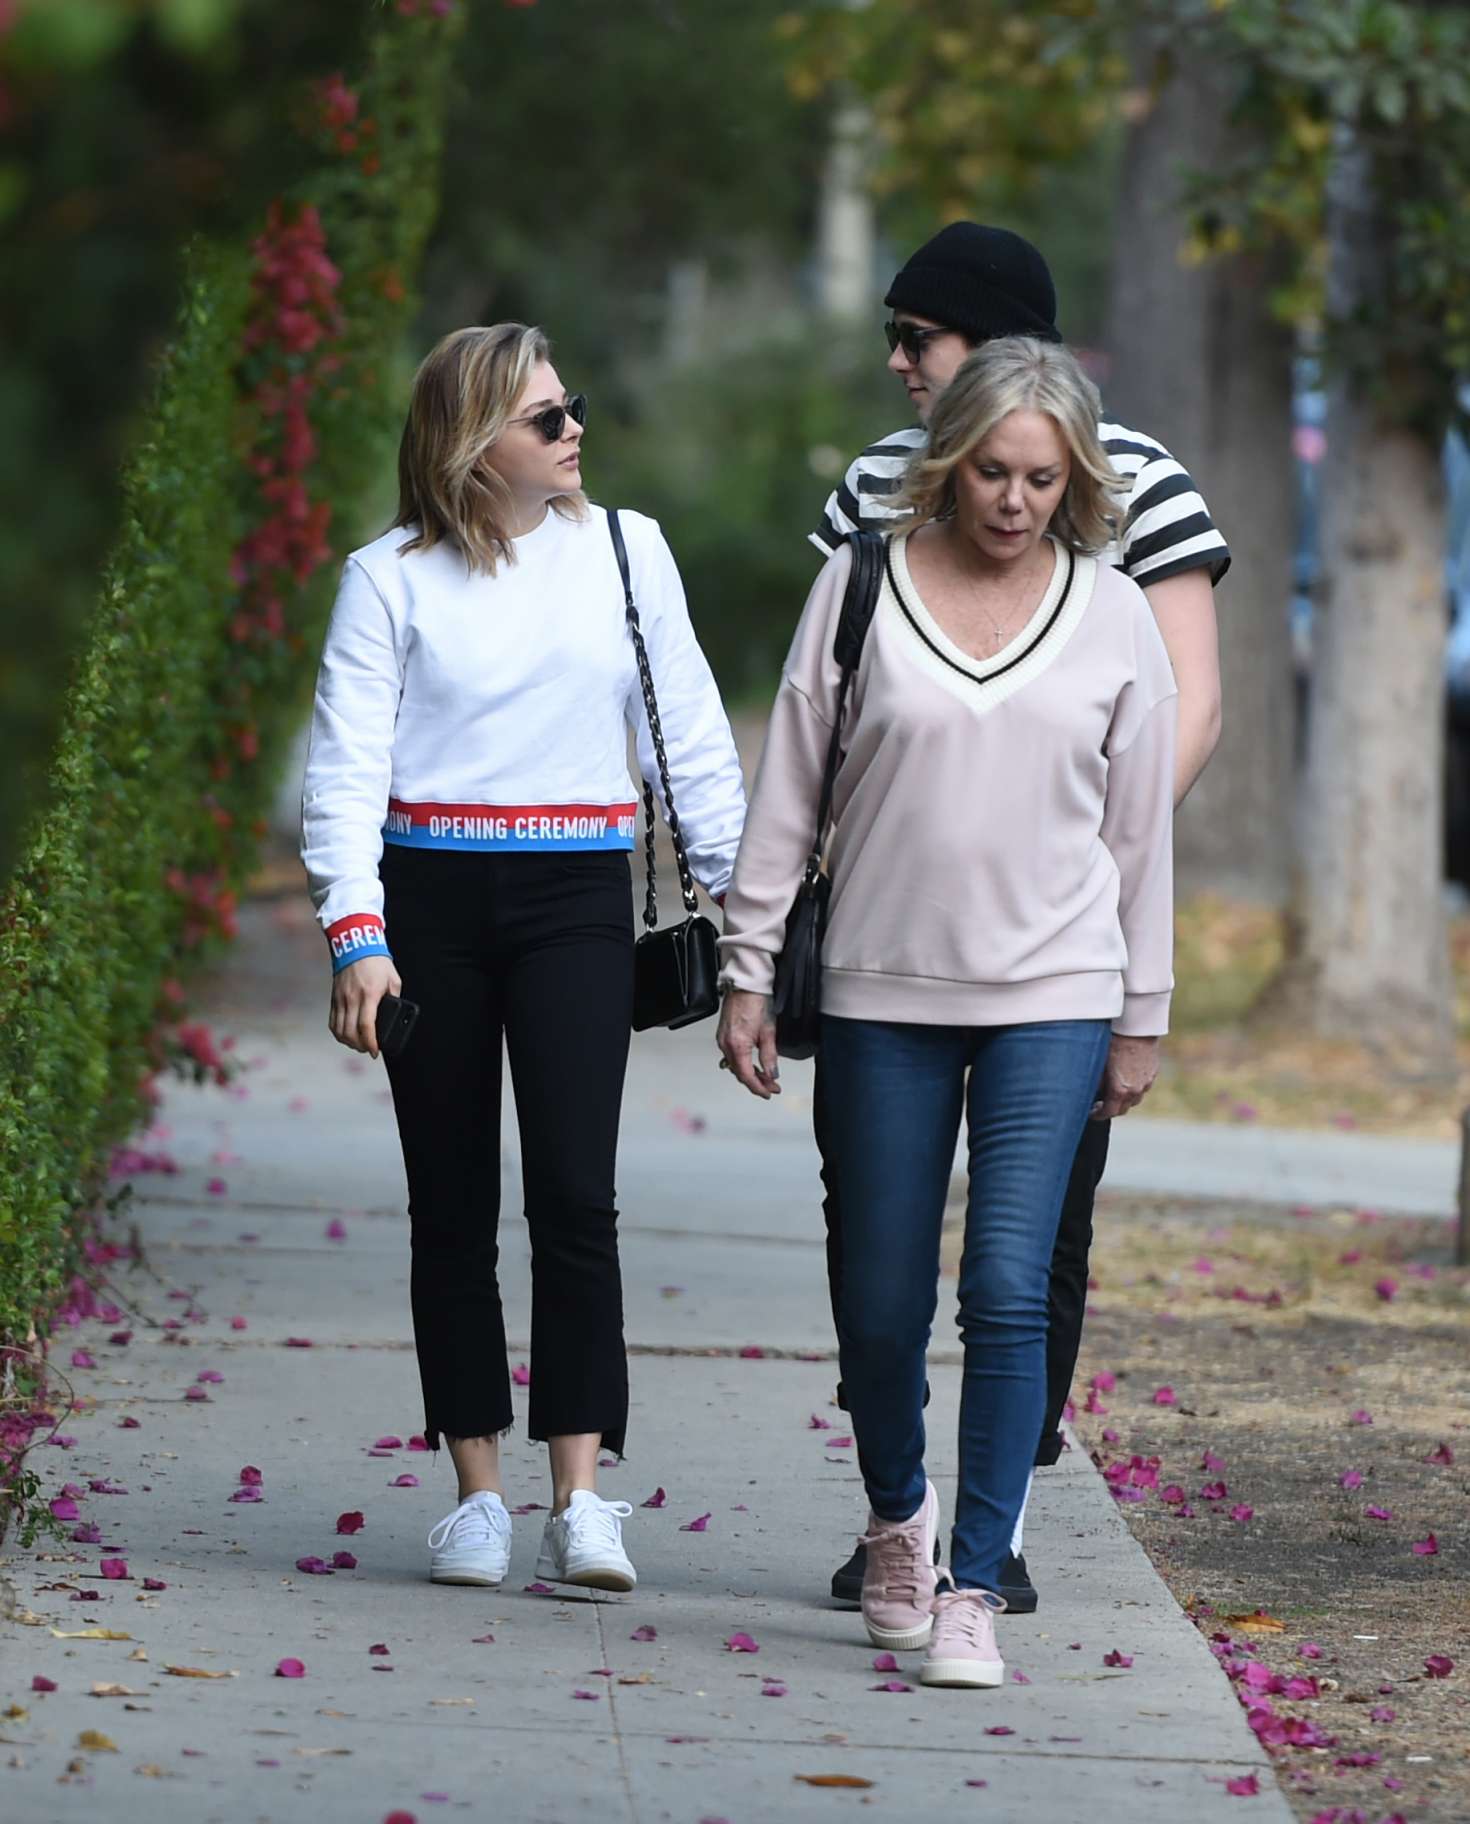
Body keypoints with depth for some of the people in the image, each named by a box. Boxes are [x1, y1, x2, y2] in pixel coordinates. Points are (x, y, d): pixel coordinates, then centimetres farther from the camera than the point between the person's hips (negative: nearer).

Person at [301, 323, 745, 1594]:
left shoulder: (624, 551, 7)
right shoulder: (393, 578, 2)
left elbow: (689, 731, 11)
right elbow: (348, 763, -2)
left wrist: (736, 892, 8)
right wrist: (355, 933, -12)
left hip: (577, 894, 0)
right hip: (430, 894, 0)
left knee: (575, 1192, -12)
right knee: (453, 1204, 4)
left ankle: (581, 1498, -11)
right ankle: (479, 1492, 12)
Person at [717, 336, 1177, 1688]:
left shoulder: (1113, 616, 4)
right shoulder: (863, 587, 1)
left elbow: (1139, 828, 9)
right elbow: (789, 788, 5)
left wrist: (1143, 1018, 9)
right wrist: (748, 970, 3)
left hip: (1052, 998, 0)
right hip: (883, 993, 1)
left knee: (1010, 1291, -13)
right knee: (880, 1309, 5)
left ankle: (972, 1589, -8)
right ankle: (897, 1515, 33)